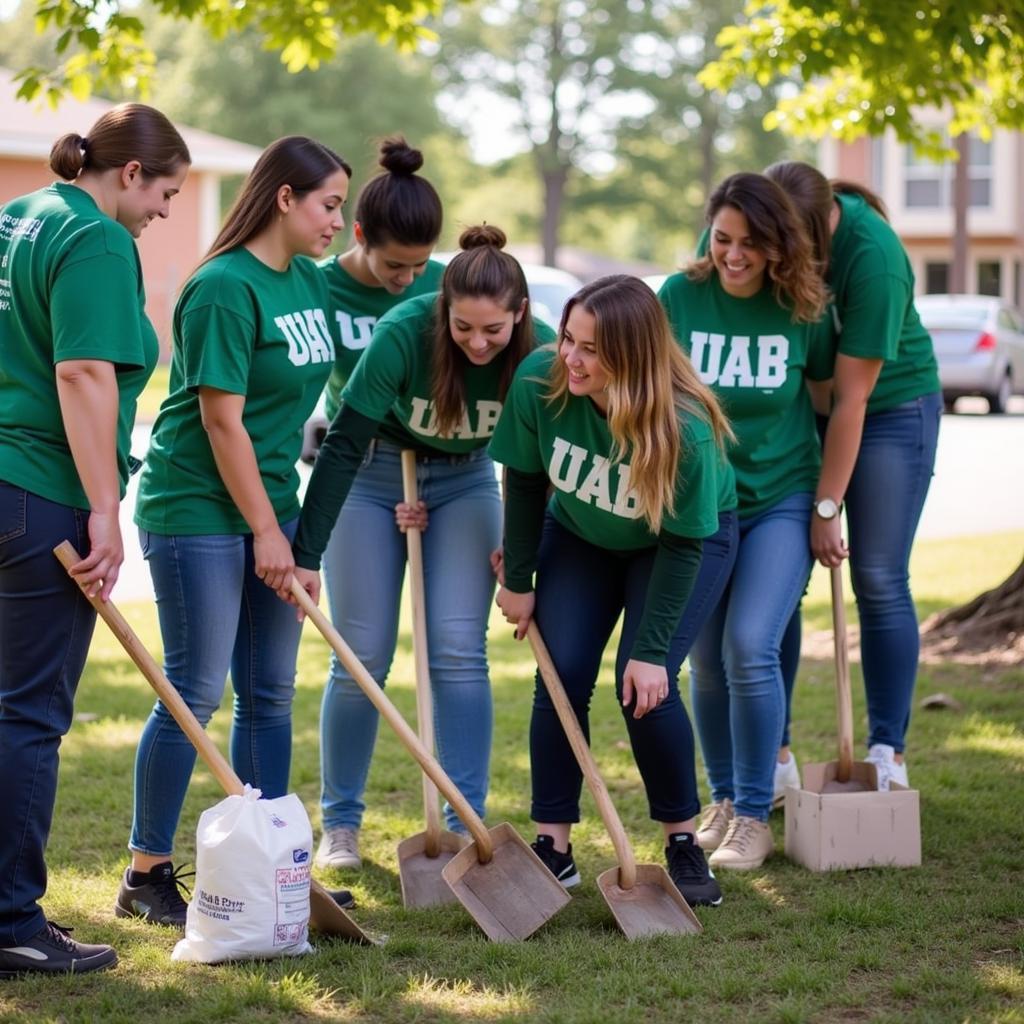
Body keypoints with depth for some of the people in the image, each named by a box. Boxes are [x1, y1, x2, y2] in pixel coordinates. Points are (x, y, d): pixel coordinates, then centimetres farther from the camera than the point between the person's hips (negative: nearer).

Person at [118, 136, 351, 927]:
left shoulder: (310, 281, 8)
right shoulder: (224, 288, -17)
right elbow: (222, 421, -18)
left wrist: (286, 521, 14)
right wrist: (266, 532, -16)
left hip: (271, 500, 8)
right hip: (199, 506, -8)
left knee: (270, 693, 11)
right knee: (196, 691, -4)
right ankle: (147, 875, 6)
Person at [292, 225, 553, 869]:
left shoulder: (540, 354, -23)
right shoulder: (403, 334, -32)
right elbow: (343, 447, -30)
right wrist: (306, 554, -31)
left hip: (465, 482, 2)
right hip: (374, 474, -2)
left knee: (460, 651, -7)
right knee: (364, 657, -1)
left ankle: (467, 825, -2)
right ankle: (340, 823, 12)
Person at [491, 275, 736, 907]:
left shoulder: (686, 431, -37)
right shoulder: (539, 382, -28)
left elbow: (681, 546, -26)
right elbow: (525, 481, -10)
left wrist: (651, 650, -24)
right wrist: (519, 580, -3)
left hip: (691, 540, -4)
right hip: (579, 536, 4)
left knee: (646, 685, -17)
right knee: (560, 678, -7)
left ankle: (683, 843, 1)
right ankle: (553, 846, 2)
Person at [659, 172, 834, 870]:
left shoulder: (804, 309, -8)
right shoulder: (679, 298, -9)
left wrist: (828, 504, 7)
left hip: (781, 502, -1)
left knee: (750, 649, -15)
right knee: (708, 662, 6)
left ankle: (754, 817, -2)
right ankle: (723, 800, 27)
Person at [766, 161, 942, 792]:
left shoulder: (873, 256, -30)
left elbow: (852, 396, -27)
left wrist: (827, 508, -23)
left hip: (891, 406, -4)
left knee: (879, 580, -7)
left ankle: (888, 756, 1)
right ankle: (773, 755, 4)